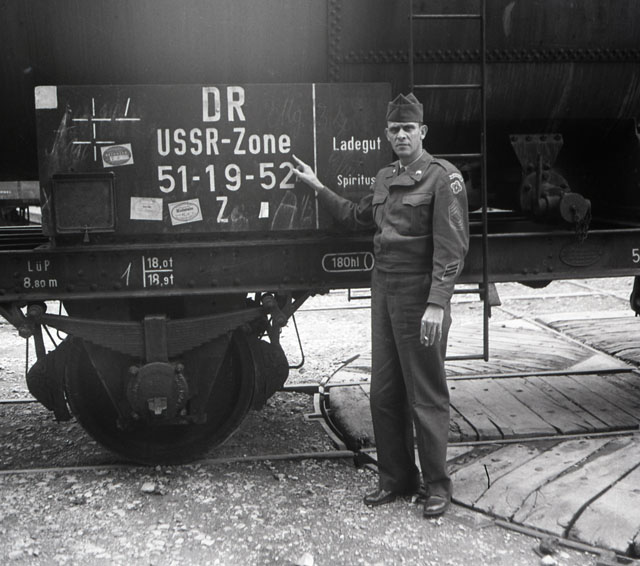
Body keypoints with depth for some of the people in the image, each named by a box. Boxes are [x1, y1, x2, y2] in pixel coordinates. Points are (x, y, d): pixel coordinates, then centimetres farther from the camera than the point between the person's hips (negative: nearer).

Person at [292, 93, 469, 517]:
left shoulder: (443, 177, -8)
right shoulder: (385, 178, 15)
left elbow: (452, 246, -14)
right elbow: (357, 217, 30)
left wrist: (437, 304, -22)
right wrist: (318, 188, 28)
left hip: (420, 295, -7)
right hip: (384, 290, 7)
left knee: (426, 395, 1)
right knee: (385, 393, 12)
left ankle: (438, 485, 15)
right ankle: (397, 478, 25)